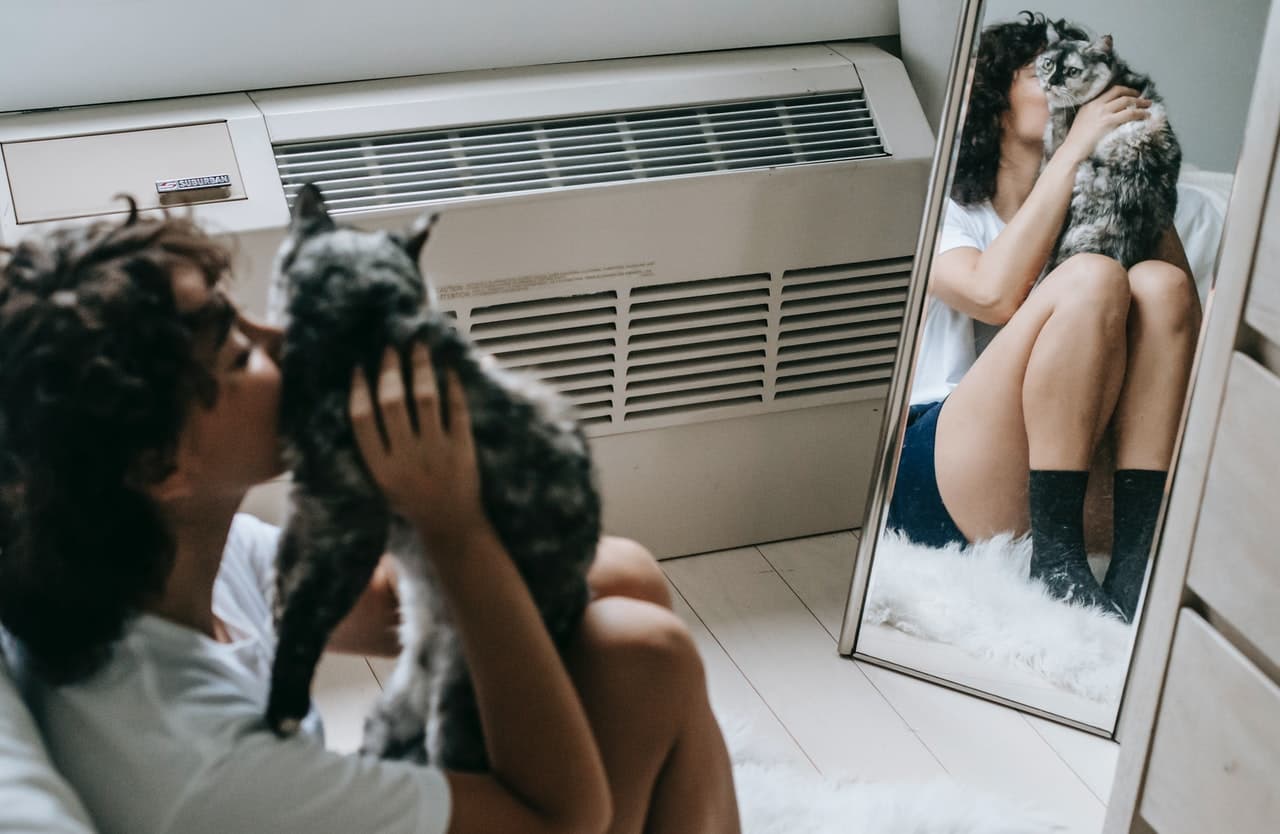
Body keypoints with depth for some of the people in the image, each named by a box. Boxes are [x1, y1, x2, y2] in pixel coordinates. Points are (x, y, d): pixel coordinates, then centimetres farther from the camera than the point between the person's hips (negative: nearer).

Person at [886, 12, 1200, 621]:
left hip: (1076, 483, 5)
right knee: (1093, 279, -23)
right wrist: (1071, 151, -12)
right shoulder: (947, 212, 8)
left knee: (1159, 284, -17)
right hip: (947, 485, -4)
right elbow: (995, 294, -16)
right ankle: (1055, 565, -25)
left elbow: (1184, 324, 7)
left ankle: (1136, 568, -27)